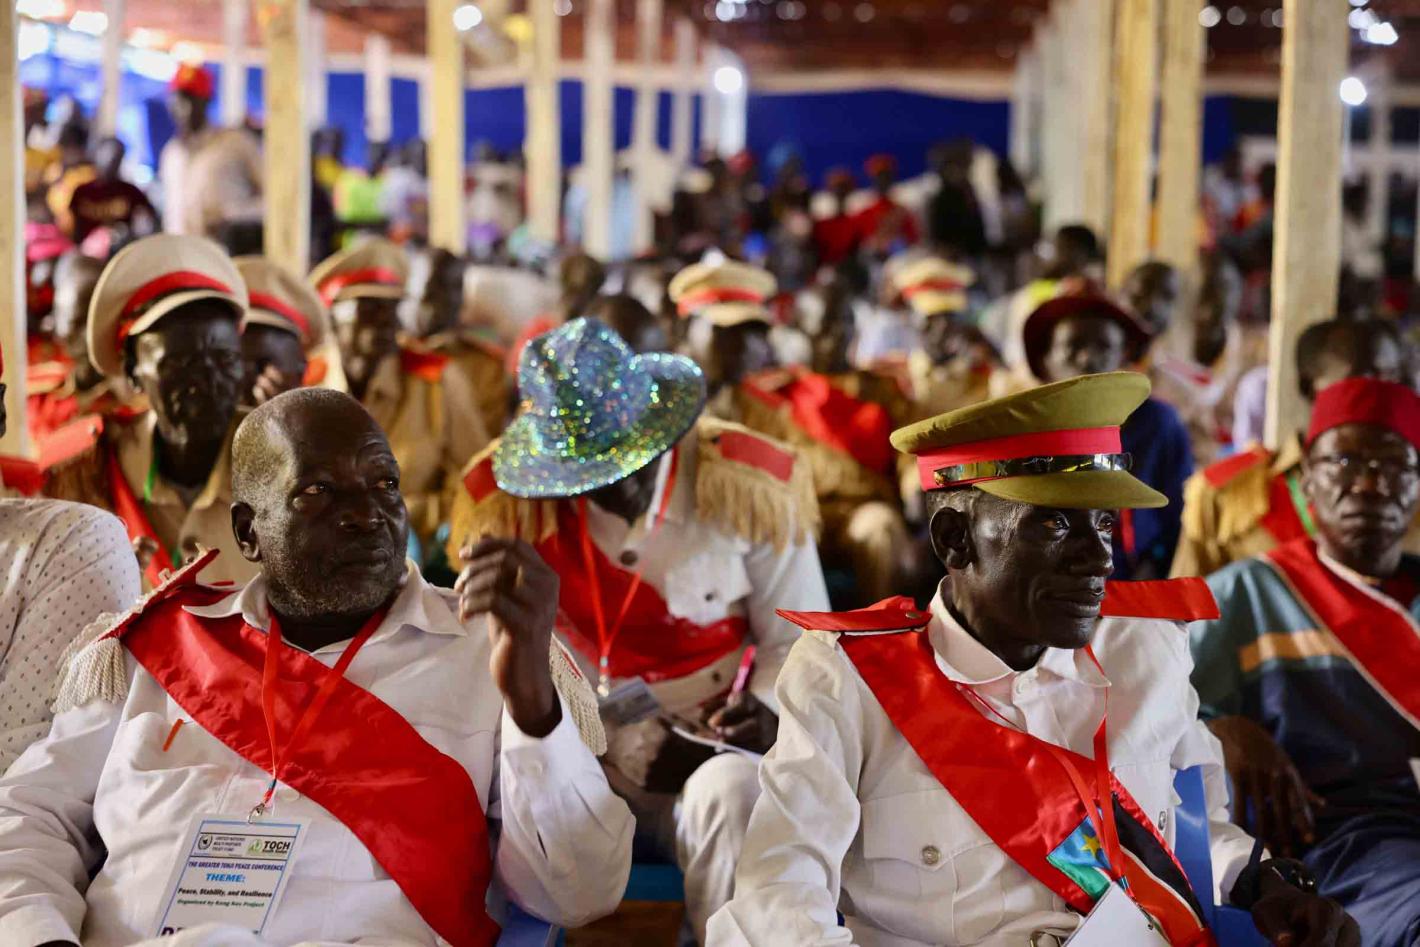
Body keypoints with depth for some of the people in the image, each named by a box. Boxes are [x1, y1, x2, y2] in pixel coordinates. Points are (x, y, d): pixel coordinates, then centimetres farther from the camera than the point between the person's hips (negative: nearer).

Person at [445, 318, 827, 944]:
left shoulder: (752, 485, -5)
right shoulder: (501, 499, -5)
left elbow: (797, 640, 4)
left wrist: (768, 707, -18)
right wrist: (622, 742, -16)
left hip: (710, 747, 0)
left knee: (732, 792, -37)